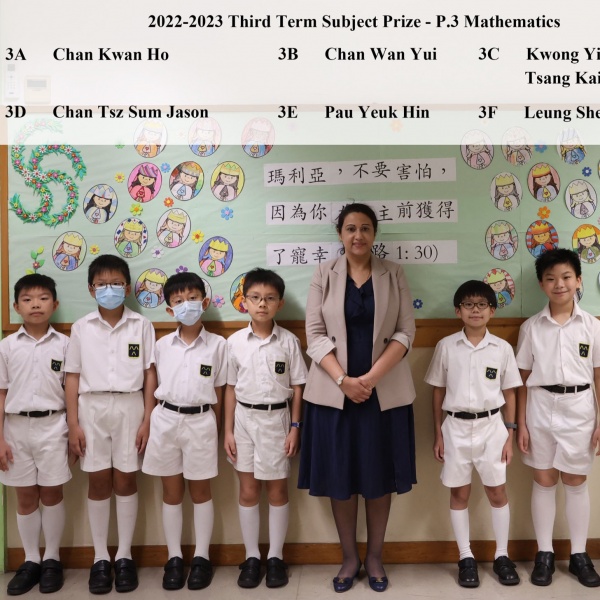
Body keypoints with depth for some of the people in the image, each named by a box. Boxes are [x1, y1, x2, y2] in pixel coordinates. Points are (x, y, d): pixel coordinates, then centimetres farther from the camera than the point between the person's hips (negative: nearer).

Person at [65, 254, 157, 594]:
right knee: (98, 481, 8)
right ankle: (100, 557, 21)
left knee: (125, 480, 6)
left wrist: (148, 419, -4)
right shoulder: (81, 328, 3)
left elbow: (150, 374, 0)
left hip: (129, 407, -1)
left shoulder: (141, 325, 0)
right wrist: (73, 423, -1)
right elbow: (73, 376, 3)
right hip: (92, 408, 1)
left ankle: (124, 555, 20)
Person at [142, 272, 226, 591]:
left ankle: (201, 557, 24)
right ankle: (174, 557, 25)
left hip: (200, 422, -2)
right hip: (165, 420, 2)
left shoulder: (217, 344, -2)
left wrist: (216, 432, 2)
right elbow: (157, 388, 8)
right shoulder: (162, 344, 3)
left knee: (200, 491, 10)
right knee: (171, 492, 11)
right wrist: (155, 422, 5)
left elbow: (218, 393, 1)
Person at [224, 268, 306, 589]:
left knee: (277, 491, 9)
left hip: (277, 419, -1)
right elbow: (230, 389, 2)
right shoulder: (234, 342, -3)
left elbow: (297, 388, -1)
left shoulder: (289, 341, -5)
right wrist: (228, 431, 0)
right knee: (248, 492, 11)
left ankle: (276, 557, 25)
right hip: (245, 419, 1)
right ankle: (251, 557, 26)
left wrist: (295, 427, -6)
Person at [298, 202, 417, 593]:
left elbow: (406, 332, -4)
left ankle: (374, 557, 29)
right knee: (341, 478, 8)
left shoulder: (393, 274, 3)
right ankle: (350, 557, 27)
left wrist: (371, 377, -15)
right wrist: (343, 380, -15)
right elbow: (315, 334, -3)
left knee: (380, 477, 10)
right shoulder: (324, 274, 3)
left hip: (385, 393, 0)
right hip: (334, 393, 0)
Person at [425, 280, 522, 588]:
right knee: (459, 493, 9)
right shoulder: (446, 346, -2)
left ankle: (502, 556, 26)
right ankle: (466, 557, 23)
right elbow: (438, 392, 2)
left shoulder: (502, 348, -1)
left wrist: (510, 435, 0)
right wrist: (438, 435, 1)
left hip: (491, 426, 0)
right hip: (456, 427, 0)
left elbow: (509, 394, 4)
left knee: (497, 492, 9)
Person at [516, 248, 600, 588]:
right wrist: (521, 423, 0)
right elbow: (524, 379, 2)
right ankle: (545, 553, 22)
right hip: (541, 407, 0)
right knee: (544, 480, 9)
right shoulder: (531, 327, 0)